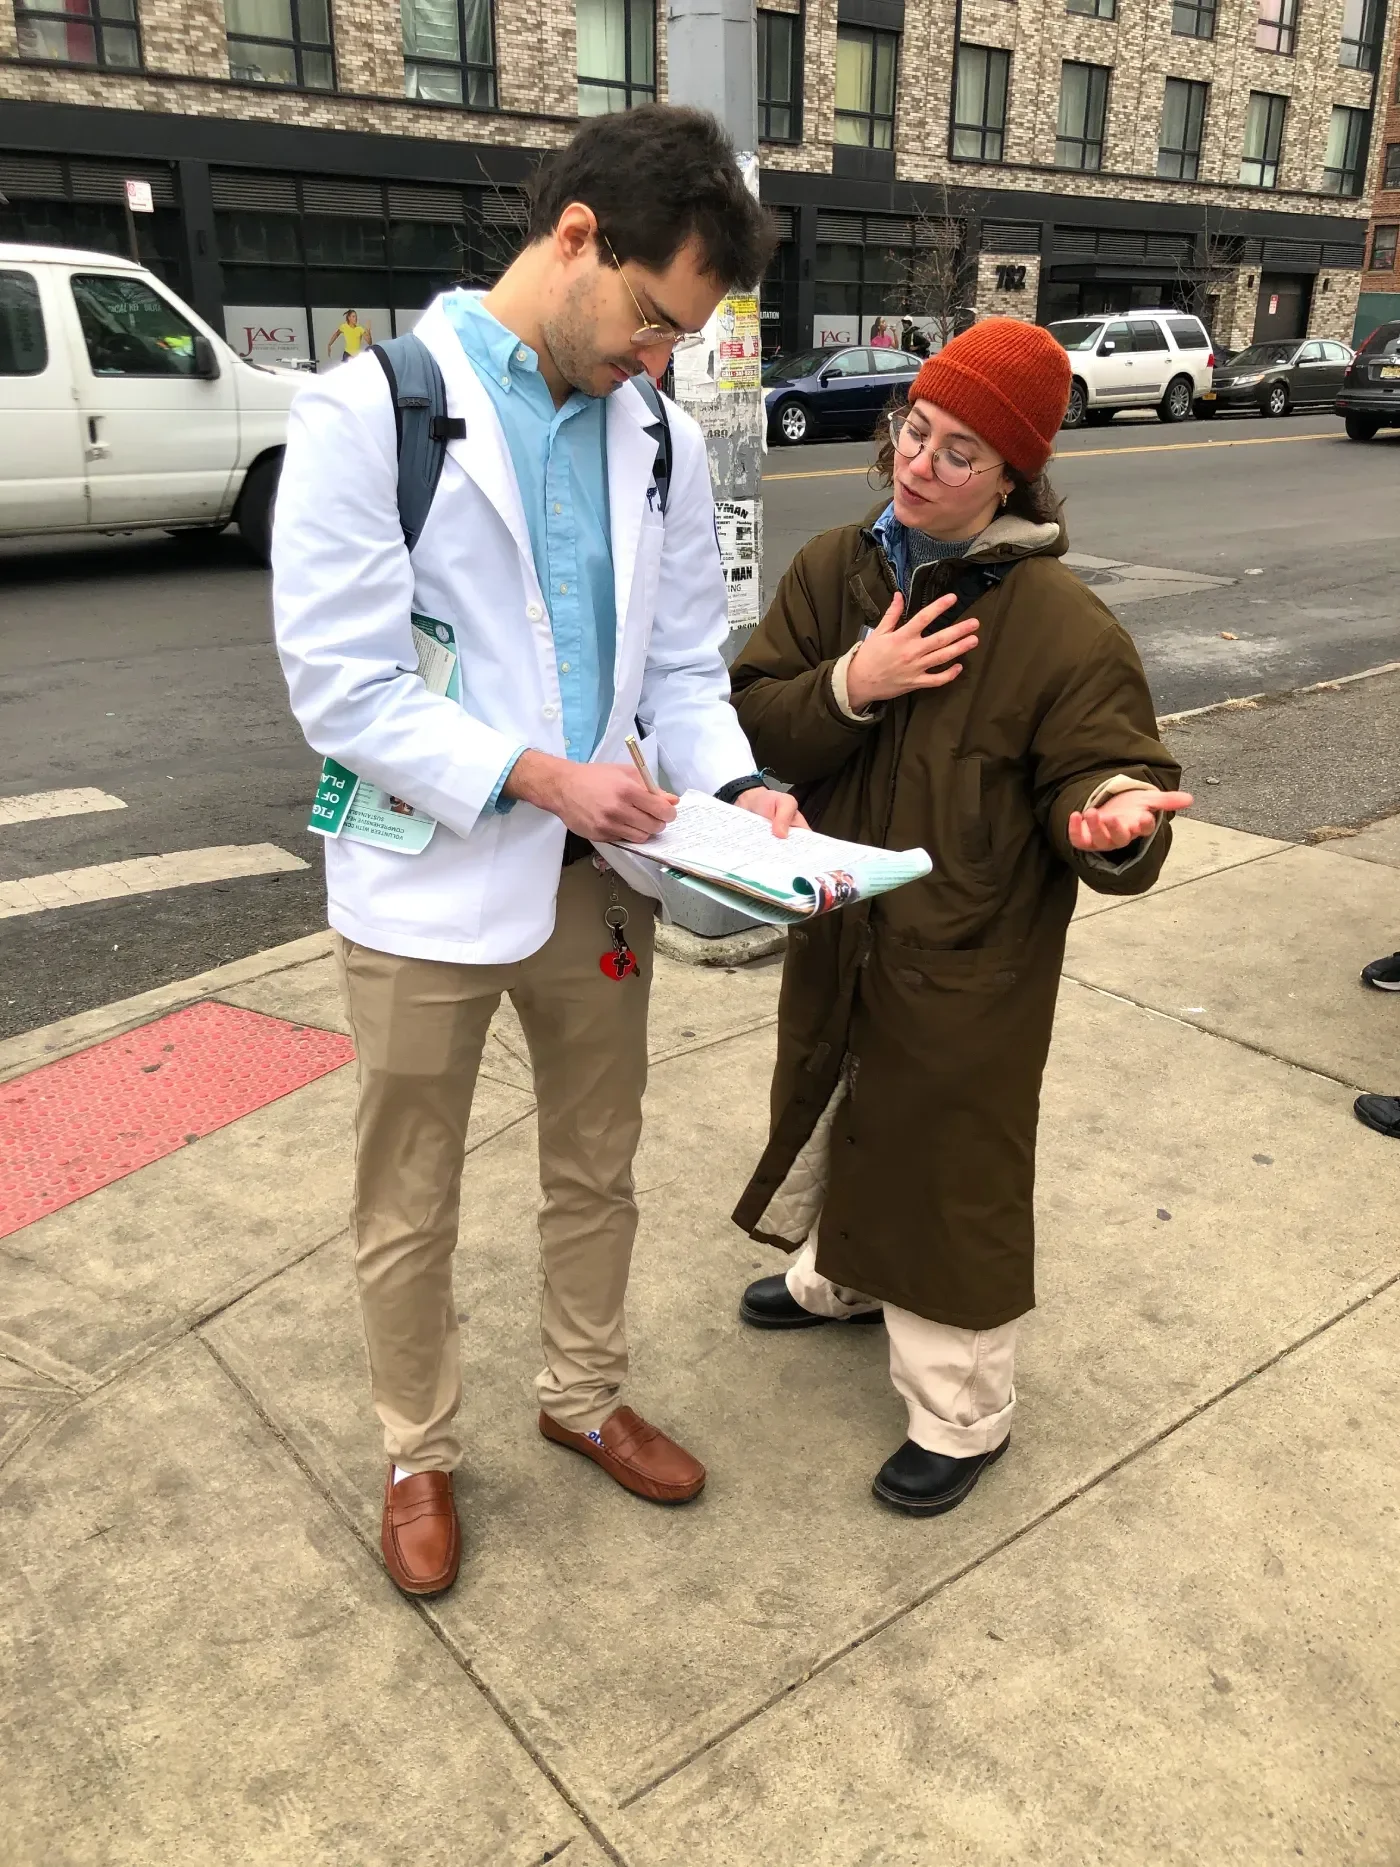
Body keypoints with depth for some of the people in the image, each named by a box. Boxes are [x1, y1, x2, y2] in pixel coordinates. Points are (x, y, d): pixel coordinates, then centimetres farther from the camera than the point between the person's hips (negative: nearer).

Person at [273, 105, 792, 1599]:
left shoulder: (658, 438, 4)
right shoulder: (369, 412, -12)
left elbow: (683, 662, 8)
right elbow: (338, 686, -16)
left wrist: (733, 787, -11)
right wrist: (542, 778, -22)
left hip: (598, 876, 5)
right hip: (427, 885, -4)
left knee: (596, 1173, 20)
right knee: (409, 1212, 12)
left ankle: (583, 1397, 45)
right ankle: (418, 1456, 37)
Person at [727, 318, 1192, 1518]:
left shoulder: (1064, 629, -18)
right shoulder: (834, 572, -2)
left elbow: (1104, 777, -14)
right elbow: (752, 724, -4)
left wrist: (1111, 821, -37)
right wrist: (848, 687, -23)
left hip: (968, 968, -6)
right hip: (834, 936, 6)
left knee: (947, 1173, 6)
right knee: (834, 1121, 26)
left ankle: (962, 1414, 28)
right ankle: (839, 1277, 57)